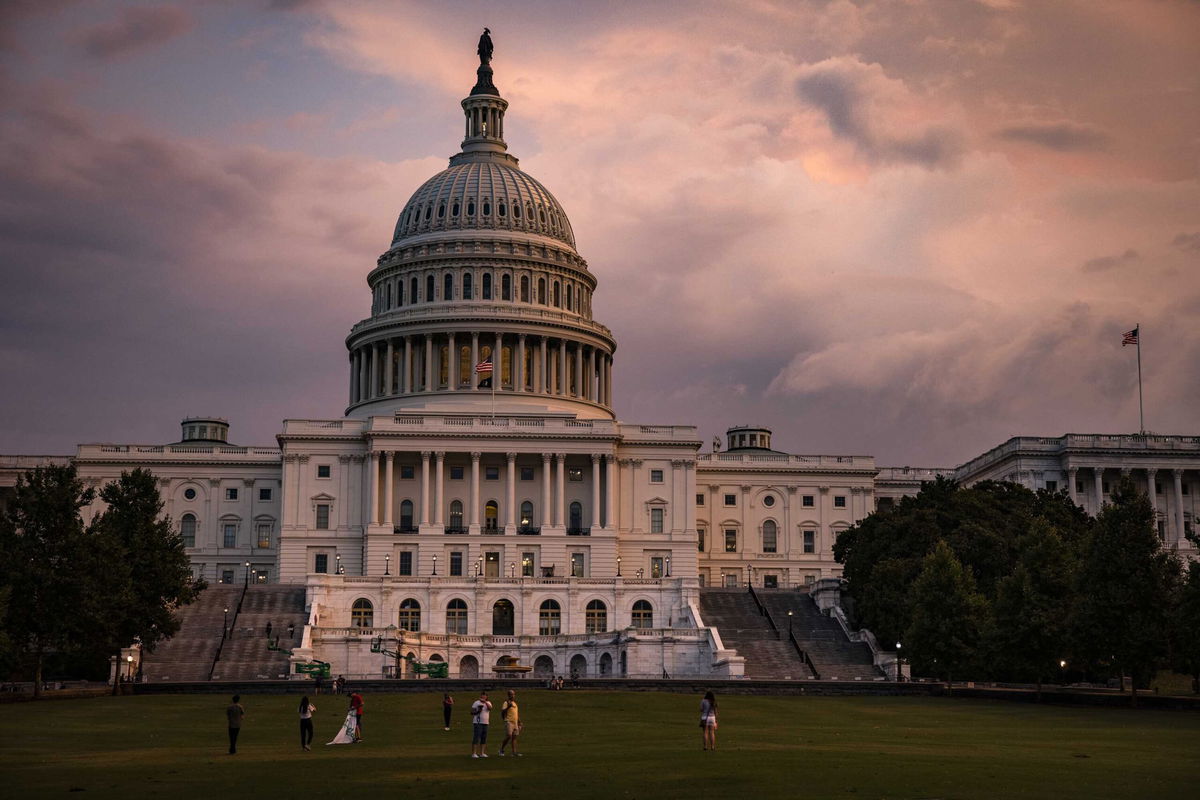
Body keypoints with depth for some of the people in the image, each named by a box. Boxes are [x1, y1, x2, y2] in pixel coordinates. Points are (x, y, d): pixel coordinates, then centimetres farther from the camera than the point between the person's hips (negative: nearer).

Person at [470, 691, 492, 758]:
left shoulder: (488, 703, 10)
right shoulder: (476, 703, 0)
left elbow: (490, 708, -12)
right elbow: (472, 712, -1)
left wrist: (485, 702, -23)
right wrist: (477, 711, -19)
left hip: (485, 723, 5)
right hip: (478, 723, -5)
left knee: (484, 739, 7)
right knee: (476, 738, -9)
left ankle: (482, 753, 14)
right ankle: (474, 753, -9)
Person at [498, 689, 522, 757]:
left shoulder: (515, 703, 18)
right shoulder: (506, 703, -6)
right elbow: (502, 712, -18)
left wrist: (519, 722, 23)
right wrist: (508, 706, -30)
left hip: (515, 722, 8)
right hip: (509, 722, -8)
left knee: (514, 737, 4)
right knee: (509, 736, -15)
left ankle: (514, 752, 4)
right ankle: (501, 750, -2)